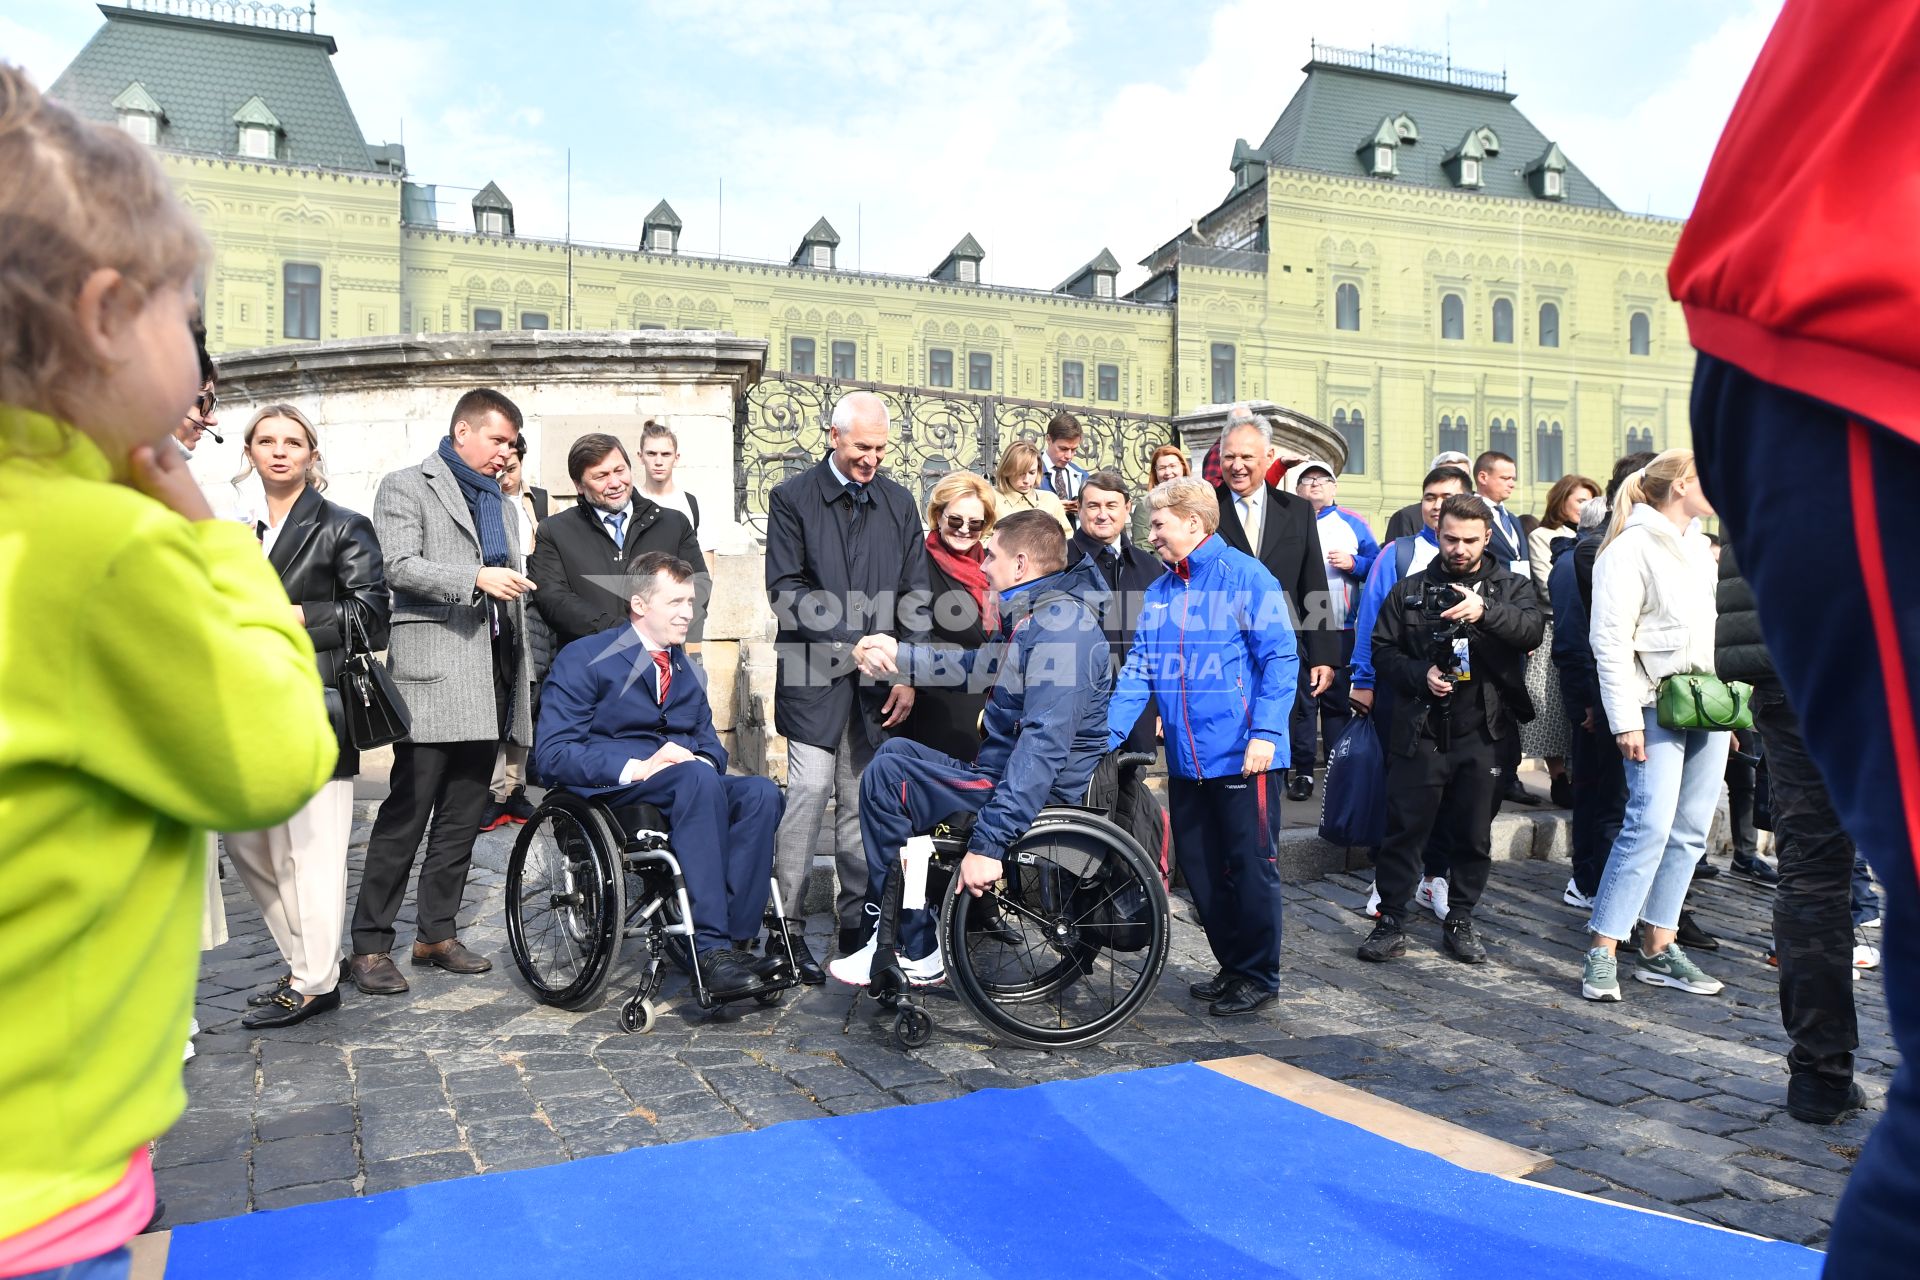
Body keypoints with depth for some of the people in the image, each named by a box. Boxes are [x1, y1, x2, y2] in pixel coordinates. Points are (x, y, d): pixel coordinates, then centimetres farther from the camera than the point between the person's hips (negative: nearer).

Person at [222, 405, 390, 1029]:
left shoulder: (344, 528, 0)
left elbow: (369, 611, -9)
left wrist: (297, 620, -14)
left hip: (314, 708, -7)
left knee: (312, 848, -4)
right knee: (246, 843, 11)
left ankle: (314, 982, 9)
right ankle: (303, 960, 26)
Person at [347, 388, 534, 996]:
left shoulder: (500, 503, 24)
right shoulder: (405, 487, 3)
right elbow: (399, 566, -12)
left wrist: (520, 684, 19)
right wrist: (475, 578, -23)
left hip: (489, 682, 7)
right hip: (433, 676, -7)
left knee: (462, 817, 9)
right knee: (405, 814, -6)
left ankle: (436, 934, 18)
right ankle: (369, 946, 2)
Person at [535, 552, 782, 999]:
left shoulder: (686, 668, 23)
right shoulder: (584, 659, 1)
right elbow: (551, 754, -8)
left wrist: (705, 758, -5)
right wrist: (636, 768, -21)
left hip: (690, 784, 6)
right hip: (610, 789, -5)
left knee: (761, 792, -26)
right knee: (696, 780, -37)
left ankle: (734, 939, -31)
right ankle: (709, 949, -39)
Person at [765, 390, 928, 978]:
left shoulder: (899, 503, 12)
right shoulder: (792, 498, 1)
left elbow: (914, 593, 10)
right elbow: (785, 587, -7)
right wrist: (849, 642, -16)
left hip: (878, 680, 3)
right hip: (815, 676, -3)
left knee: (861, 802, 9)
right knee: (810, 792, -9)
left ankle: (856, 923, 20)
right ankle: (785, 923, 3)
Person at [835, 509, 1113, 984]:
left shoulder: (1062, 625, -23)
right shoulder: (1028, 616, 12)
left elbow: (1045, 744, -33)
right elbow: (978, 664, 31)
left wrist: (989, 842, -38)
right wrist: (900, 655, 29)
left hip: (1041, 797, -11)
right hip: (1001, 770, 11)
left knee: (885, 775, -15)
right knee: (894, 750, 19)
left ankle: (917, 954, -6)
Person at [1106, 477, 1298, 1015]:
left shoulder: (1246, 576, -7)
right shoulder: (1158, 593, 12)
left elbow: (1280, 659, -11)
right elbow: (1138, 672, 8)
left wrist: (1266, 733, -20)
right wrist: (1106, 734, -2)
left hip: (1243, 758, -6)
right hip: (1185, 761, 7)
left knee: (1251, 868, 4)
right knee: (1201, 870, 14)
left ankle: (1260, 977, 20)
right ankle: (1233, 966, 30)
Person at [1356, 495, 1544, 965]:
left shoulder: (1511, 586, 9)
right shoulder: (1410, 590, 10)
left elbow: (1533, 629, -11)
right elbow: (1383, 650, 6)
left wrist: (1486, 610, -30)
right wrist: (1421, 675, -12)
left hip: (1483, 734, 1)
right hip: (1420, 732, 0)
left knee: (1474, 834, 9)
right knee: (1404, 829, 1)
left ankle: (1461, 923, 23)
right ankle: (1392, 922, 11)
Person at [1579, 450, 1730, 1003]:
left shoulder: (1699, 546, 18)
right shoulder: (1631, 549, -7)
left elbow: (1712, 625, 21)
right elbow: (1610, 641, -13)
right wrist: (1625, 720, -17)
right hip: (1657, 703, -8)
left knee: (1690, 831, 6)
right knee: (1651, 824, -14)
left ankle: (1659, 948, 13)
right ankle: (1602, 952, -8)